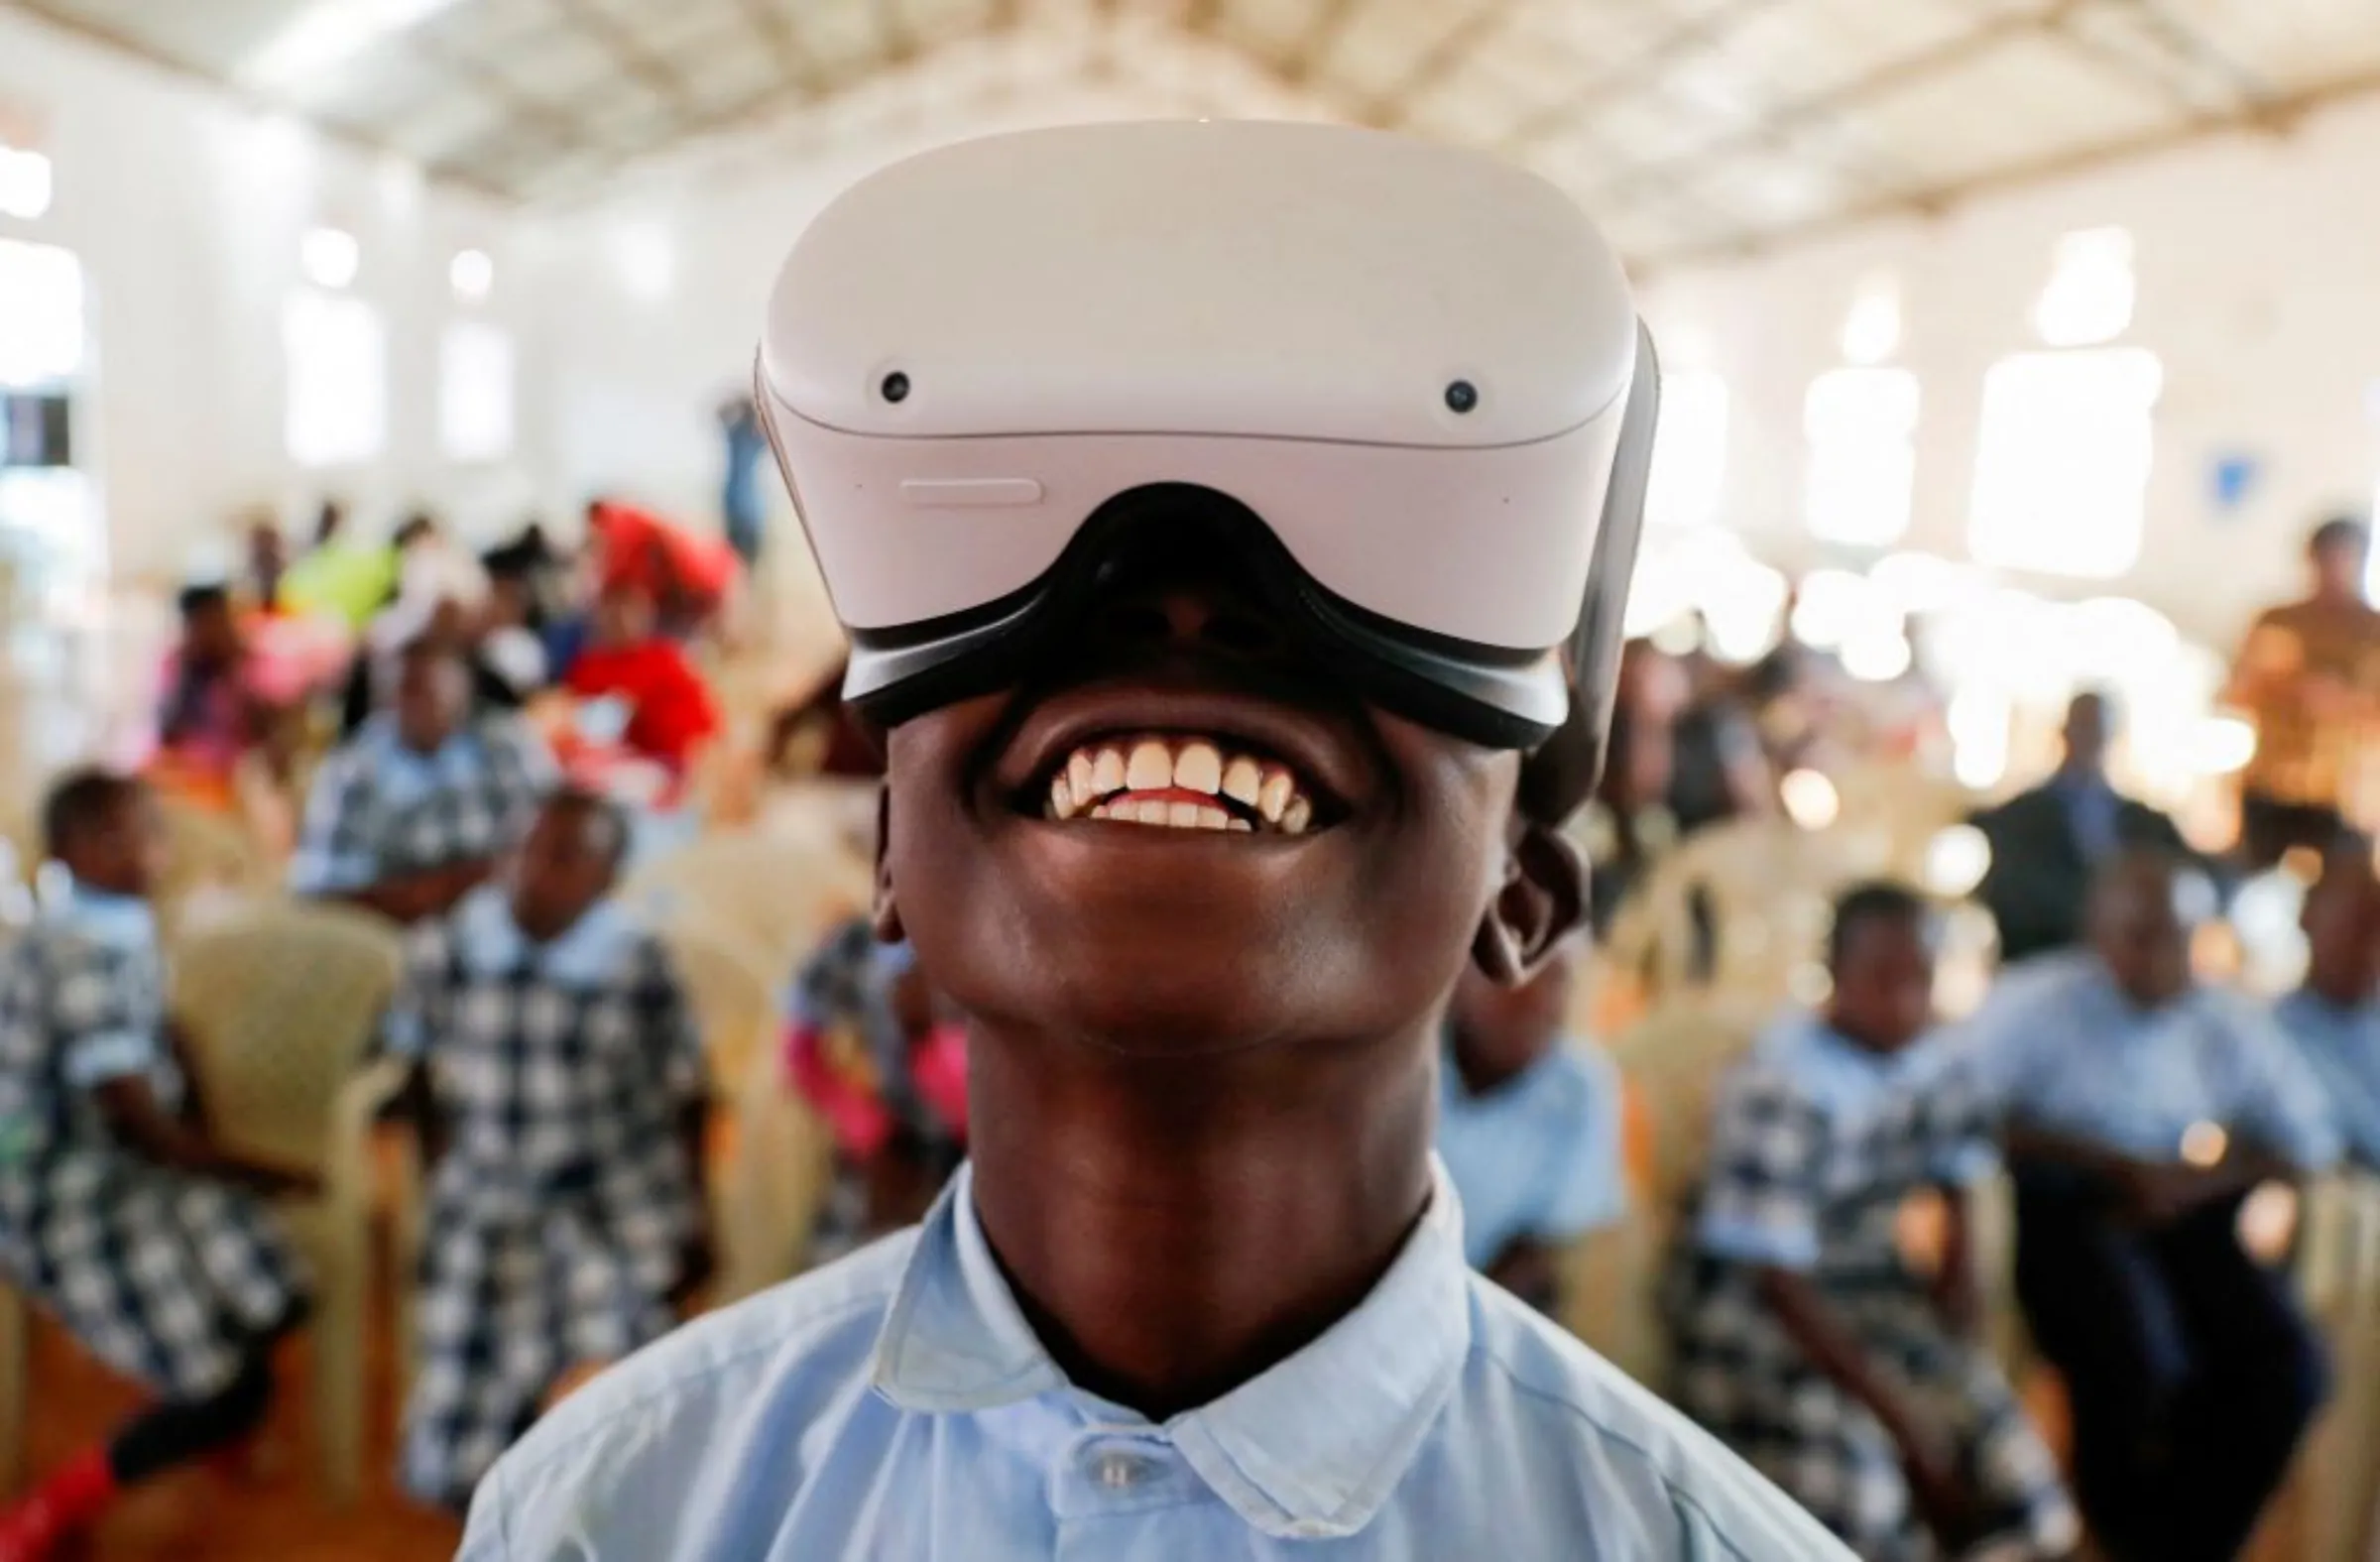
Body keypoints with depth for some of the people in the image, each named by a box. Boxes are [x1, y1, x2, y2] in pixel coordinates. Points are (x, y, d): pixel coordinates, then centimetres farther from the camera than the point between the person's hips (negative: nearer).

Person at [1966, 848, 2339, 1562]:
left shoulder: (2231, 1025, 6)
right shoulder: (2031, 1006, -9)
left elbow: (2309, 1141, 8)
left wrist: (2198, 1180, -11)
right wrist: (2116, 1166, -20)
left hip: (2187, 1217, 5)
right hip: (2066, 1209, -5)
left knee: (2285, 1362, -16)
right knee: (2137, 1362, -28)